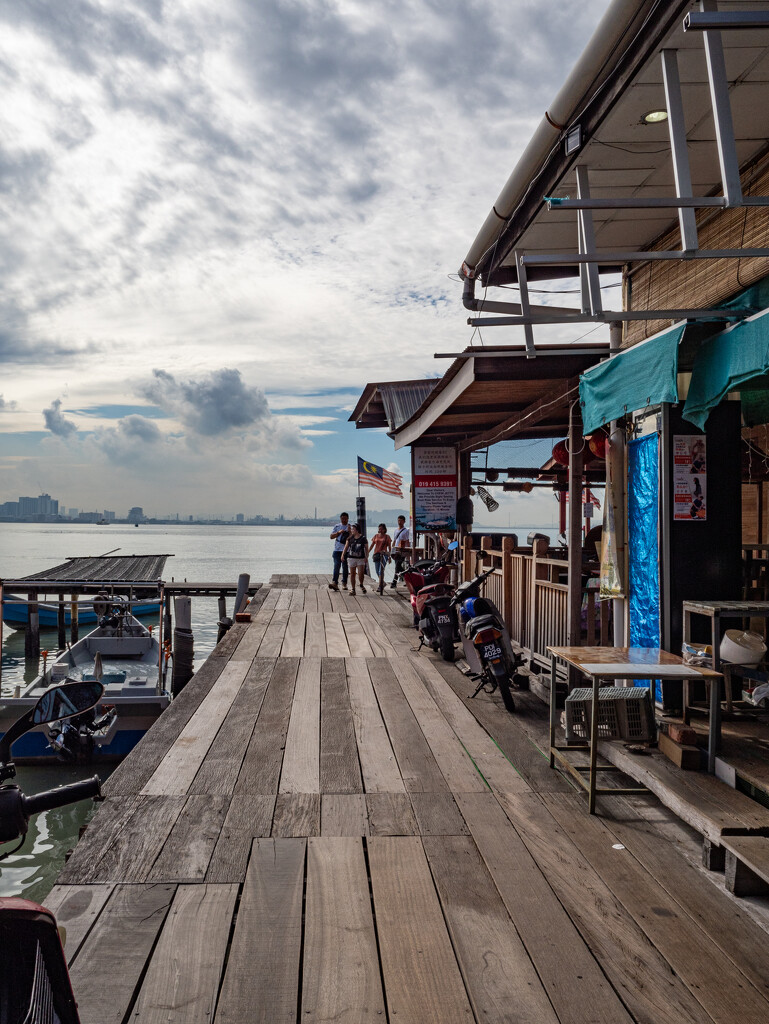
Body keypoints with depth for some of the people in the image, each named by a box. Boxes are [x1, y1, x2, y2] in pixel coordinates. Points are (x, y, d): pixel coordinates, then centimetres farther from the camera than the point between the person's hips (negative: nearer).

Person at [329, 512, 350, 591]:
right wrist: (338, 532, -9)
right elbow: (331, 536, 6)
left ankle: (344, 583, 16)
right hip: (337, 550, 0)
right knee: (336, 566, -10)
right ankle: (334, 582, -17)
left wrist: (349, 532, -17)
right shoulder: (337, 526, 10)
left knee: (345, 567, 6)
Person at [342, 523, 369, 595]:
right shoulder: (350, 538, 3)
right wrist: (343, 554, 6)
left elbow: (366, 548, 3)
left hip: (361, 558, -2)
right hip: (351, 558, 2)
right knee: (352, 574, 4)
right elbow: (346, 547, 11)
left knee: (361, 574, -9)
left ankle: (361, 585, 19)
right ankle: (352, 589, 12)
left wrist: (366, 557, -3)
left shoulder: (363, 538, -2)